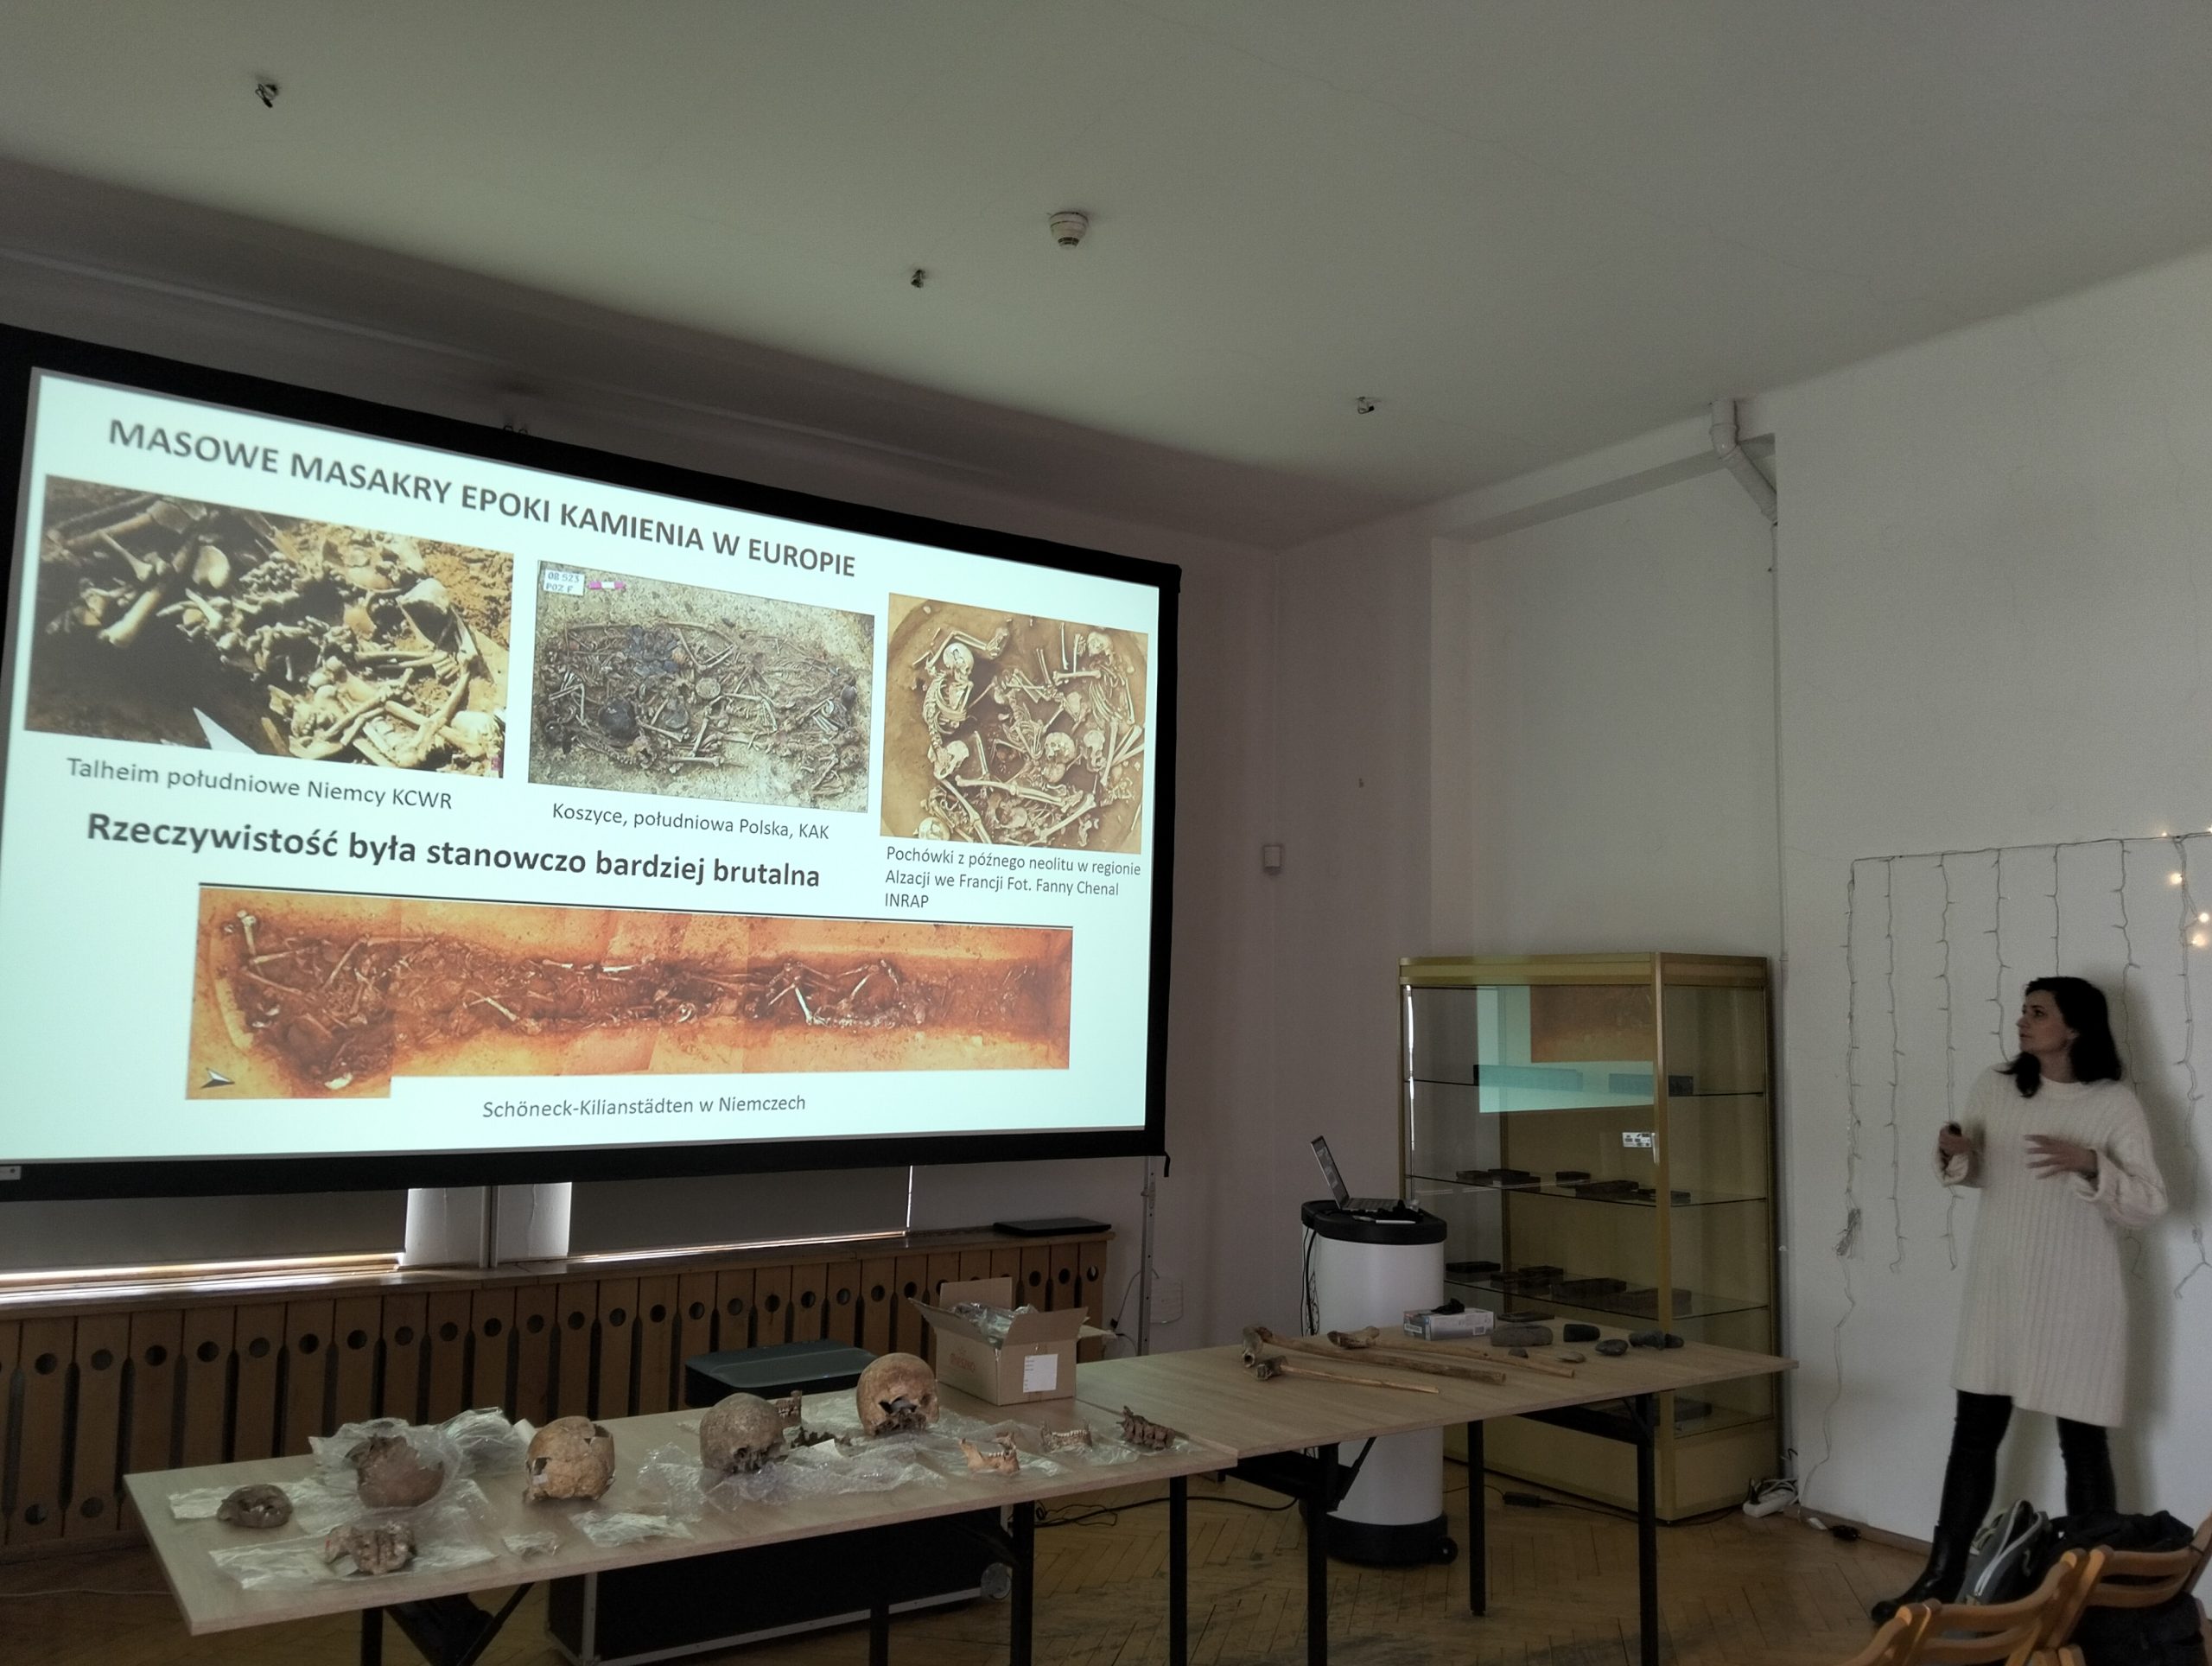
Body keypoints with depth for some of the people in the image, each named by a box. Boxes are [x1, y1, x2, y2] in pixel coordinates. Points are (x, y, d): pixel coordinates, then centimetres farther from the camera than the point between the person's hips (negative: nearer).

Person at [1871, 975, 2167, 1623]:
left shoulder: (2115, 1104, -8)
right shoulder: (1993, 1088, 4)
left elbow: (2151, 1202, -10)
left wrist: (2088, 1165, -26)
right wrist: (1953, 1155, -8)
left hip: (2077, 1298, -4)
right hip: (1997, 1289, 4)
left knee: (2082, 1440, 6)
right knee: (1974, 1430, 9)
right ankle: (1942, 1575, 18)